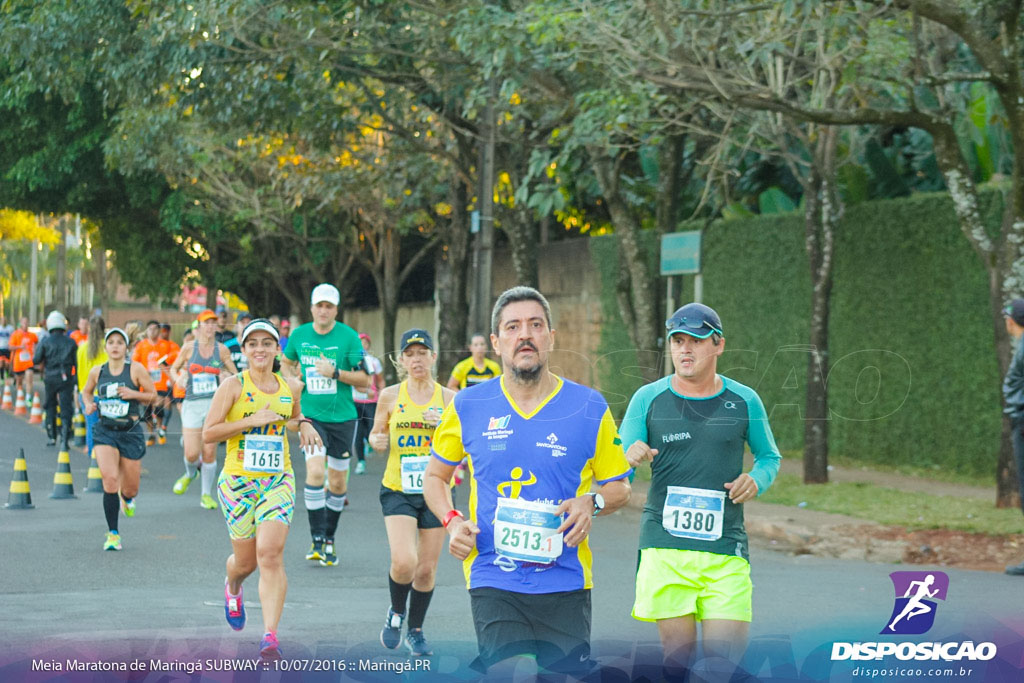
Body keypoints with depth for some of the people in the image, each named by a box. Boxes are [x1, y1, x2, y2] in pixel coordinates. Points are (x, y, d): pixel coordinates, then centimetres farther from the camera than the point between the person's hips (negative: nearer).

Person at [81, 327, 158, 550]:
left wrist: (133, 394, -18)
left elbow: (153, 395, 0)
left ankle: (127, 498, 48)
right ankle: (113, 534, -8)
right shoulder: (97, 372, 2)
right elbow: (86, 391, 21)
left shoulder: (135, 369, -6)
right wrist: (89, 404, -1)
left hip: (130, 432, -1)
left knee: (130, 489, 6)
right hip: (105, 431, 1)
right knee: (110, 478, -19)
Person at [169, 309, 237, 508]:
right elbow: (174, 368, 15)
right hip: (192, 404, 0)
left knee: (209, 451, -3)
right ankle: (190, 473, 32)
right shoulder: (189, 348, 2)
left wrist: (225, 377, -10)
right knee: (191, 453, -5)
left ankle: (206, 495, 12)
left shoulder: (221, 349, 3)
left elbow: (236, 375, 12)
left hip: (215, 403, 0)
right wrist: (178, 378, -6)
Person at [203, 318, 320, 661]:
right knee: (245, 560, 8)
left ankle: (270, 635, -17)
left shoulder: (291, 388, 8)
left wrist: (303, 424, 6)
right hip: (238, 479, -1)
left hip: (278, 479, 1)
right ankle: (232, 587, 47)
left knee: (270, 553, -16)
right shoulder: (234, 385, -4)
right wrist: (252, 420, -16)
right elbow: (208, 433, -8)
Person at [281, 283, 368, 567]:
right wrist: (292, 381, 2)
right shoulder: (299, 335, 2)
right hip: (311, 415, 0)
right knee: (315, 472, -17)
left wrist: (335, 373, -19)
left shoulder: (349, 336, -6)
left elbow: (364, 379, -6)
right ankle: (317, 539, -11)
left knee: (337, 482, 7)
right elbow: (286, 363, 23)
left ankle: (329, 538, 23)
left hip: (342, 418, 0)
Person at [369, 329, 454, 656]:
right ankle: (396, 611, 13)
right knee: (403, 562, -18)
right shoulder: (391, 396, 1)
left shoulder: (448, 398, 1)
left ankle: (415, 630, 28)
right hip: (398, 490, -1)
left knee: (427, 569, 6)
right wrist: (377, 441, -11)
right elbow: (376, 433, 13)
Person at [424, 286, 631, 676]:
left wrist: (593, 503, -11)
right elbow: (435, 476, 18)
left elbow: (620, 487, 11)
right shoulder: (468, 407, 4)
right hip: (493, 581, -1)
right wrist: (452, 522, -1)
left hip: (566, 582, 1)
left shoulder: (590, 408, 2)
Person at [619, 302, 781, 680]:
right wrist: (630, 459, -19)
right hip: (664, 547, 0)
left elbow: (770, 457, 21)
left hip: (726, 550, 1)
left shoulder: (744, 401, 7)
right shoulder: (648, 399, 5)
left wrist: (756, 479, -2)